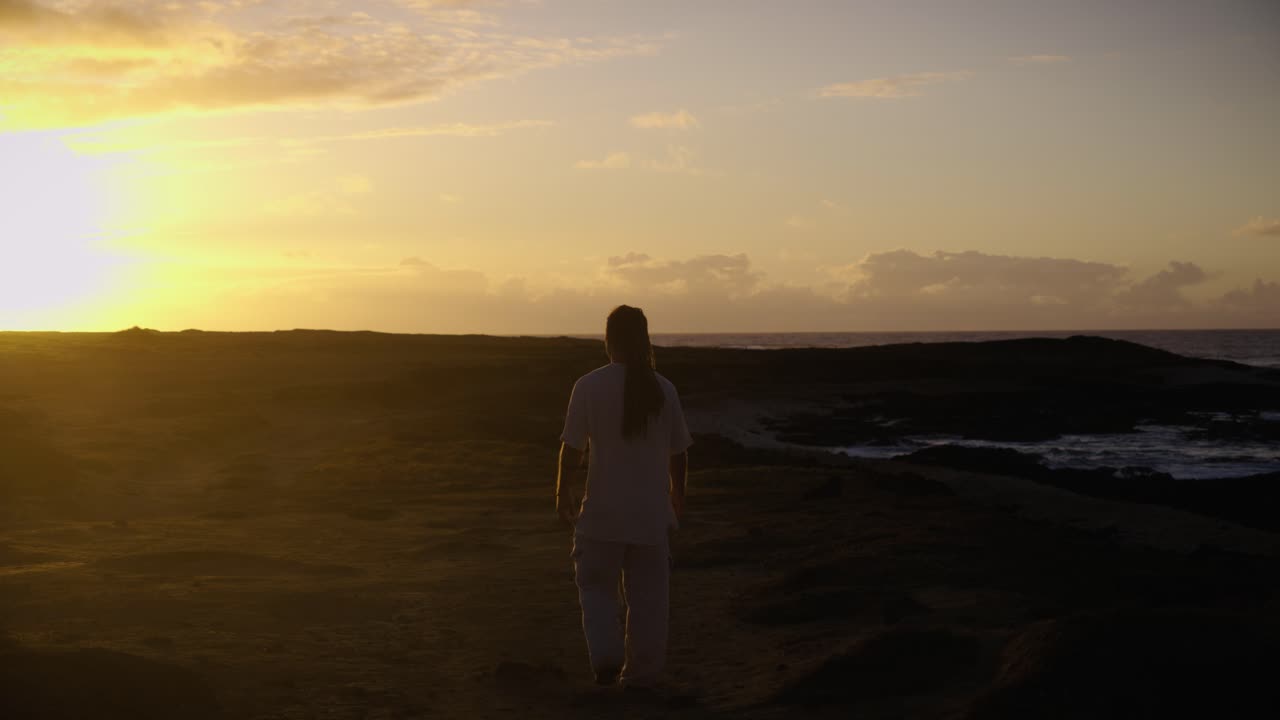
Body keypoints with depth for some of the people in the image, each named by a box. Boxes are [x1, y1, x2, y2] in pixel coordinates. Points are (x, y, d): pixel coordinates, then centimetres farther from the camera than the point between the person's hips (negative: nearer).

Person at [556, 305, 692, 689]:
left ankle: (606, 655, -4)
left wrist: (563, 493, 6)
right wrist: (678, 494, 22)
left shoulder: (589, 386, -10)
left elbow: (572, 448, -9)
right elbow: (678, 452, 6)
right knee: (647, 595, 11)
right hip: (652, 512, 2)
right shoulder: (664, 389, -1)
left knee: (596, 585, 13)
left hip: (603, 512, -2)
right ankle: (641, 673, 16)